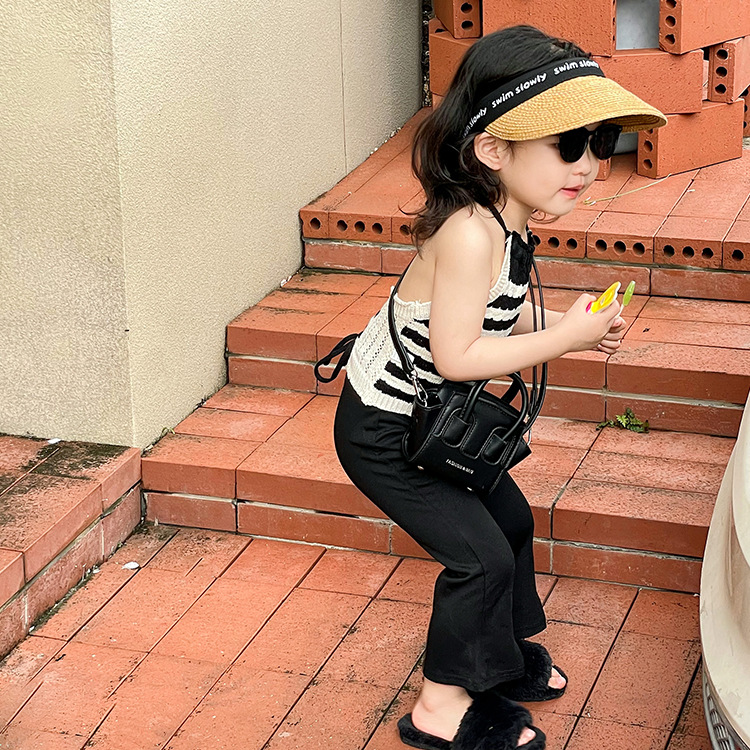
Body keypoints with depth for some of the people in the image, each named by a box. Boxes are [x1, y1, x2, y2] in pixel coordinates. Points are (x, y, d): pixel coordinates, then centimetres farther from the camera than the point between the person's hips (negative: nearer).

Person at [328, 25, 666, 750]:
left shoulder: (507, 221, -5)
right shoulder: (470, 233, -33)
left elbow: (501, 317, 7)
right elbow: (455, 355, -32)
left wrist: (578, 327, -8)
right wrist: (565, 338, -26)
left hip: (432, 417, 9)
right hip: (382, 432, -9)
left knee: (509, 518, 19)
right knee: (480, 553, -5)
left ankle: (500, 649, 41)